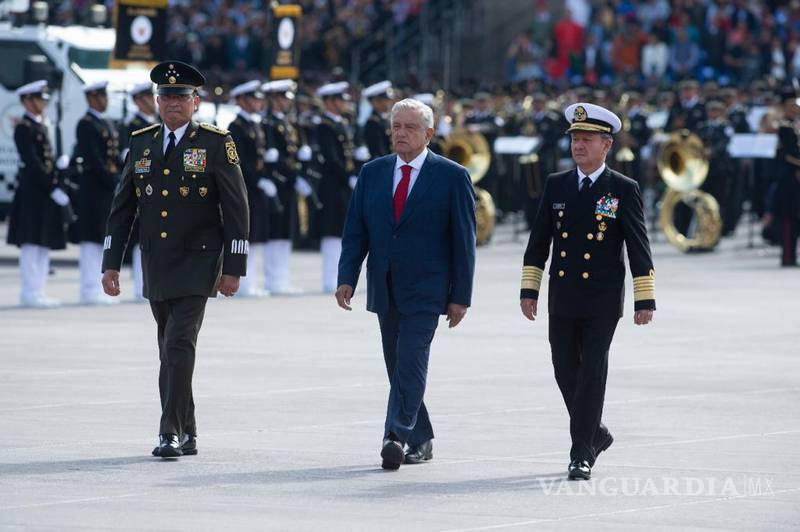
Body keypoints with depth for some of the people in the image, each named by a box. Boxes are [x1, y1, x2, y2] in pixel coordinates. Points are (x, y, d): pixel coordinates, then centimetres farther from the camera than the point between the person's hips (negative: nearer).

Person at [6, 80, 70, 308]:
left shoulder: (41, 125, 17)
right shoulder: (24, 128, -11)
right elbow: (32, 163, -18)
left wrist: (60, 163, 3)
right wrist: (54, 189, -20)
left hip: (46, 192, 9)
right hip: (32, 193, -9)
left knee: (44, 245, 9)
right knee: (32, 243, -7)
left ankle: (37, 291, 12)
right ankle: (30, 292, -6)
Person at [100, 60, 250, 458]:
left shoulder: (216, 144, -3)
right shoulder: (142, 144, 9)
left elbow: (236, 209, -3)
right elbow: (122, 208, 11)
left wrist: (233, 268, -8)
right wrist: (111, 263, 5)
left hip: (196, 265, -5)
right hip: (155, 267, 5)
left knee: (179, 346, -16)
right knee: (171, 351, 10)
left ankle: (171, 433, -16)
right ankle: (186, 435, 18)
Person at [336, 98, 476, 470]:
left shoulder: (452, 177, -2)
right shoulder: (372, 173, 10)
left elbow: (464, 240, -2)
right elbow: (355, 230, 8)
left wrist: (461, 296, -6)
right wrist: (347, 278, -5)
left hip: (425, 289, -5)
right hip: (384, 289, 5)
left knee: (410, 362, -16)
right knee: (398, 367, 8)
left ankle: (398, 437, -21)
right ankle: (419, 440, 17)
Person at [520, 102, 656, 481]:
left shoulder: (624, 190, -2)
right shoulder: (556, 186, 8)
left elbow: (639, 247, -3)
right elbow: (539, 241, 11)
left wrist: (645, 300, -7)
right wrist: (529, 290, 6)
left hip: (603, 302, -4)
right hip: (563, 299, 4)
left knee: (593, 373, -8)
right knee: (566, 372, 9)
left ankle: (582, 453, -4)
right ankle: (596, 434, 30)